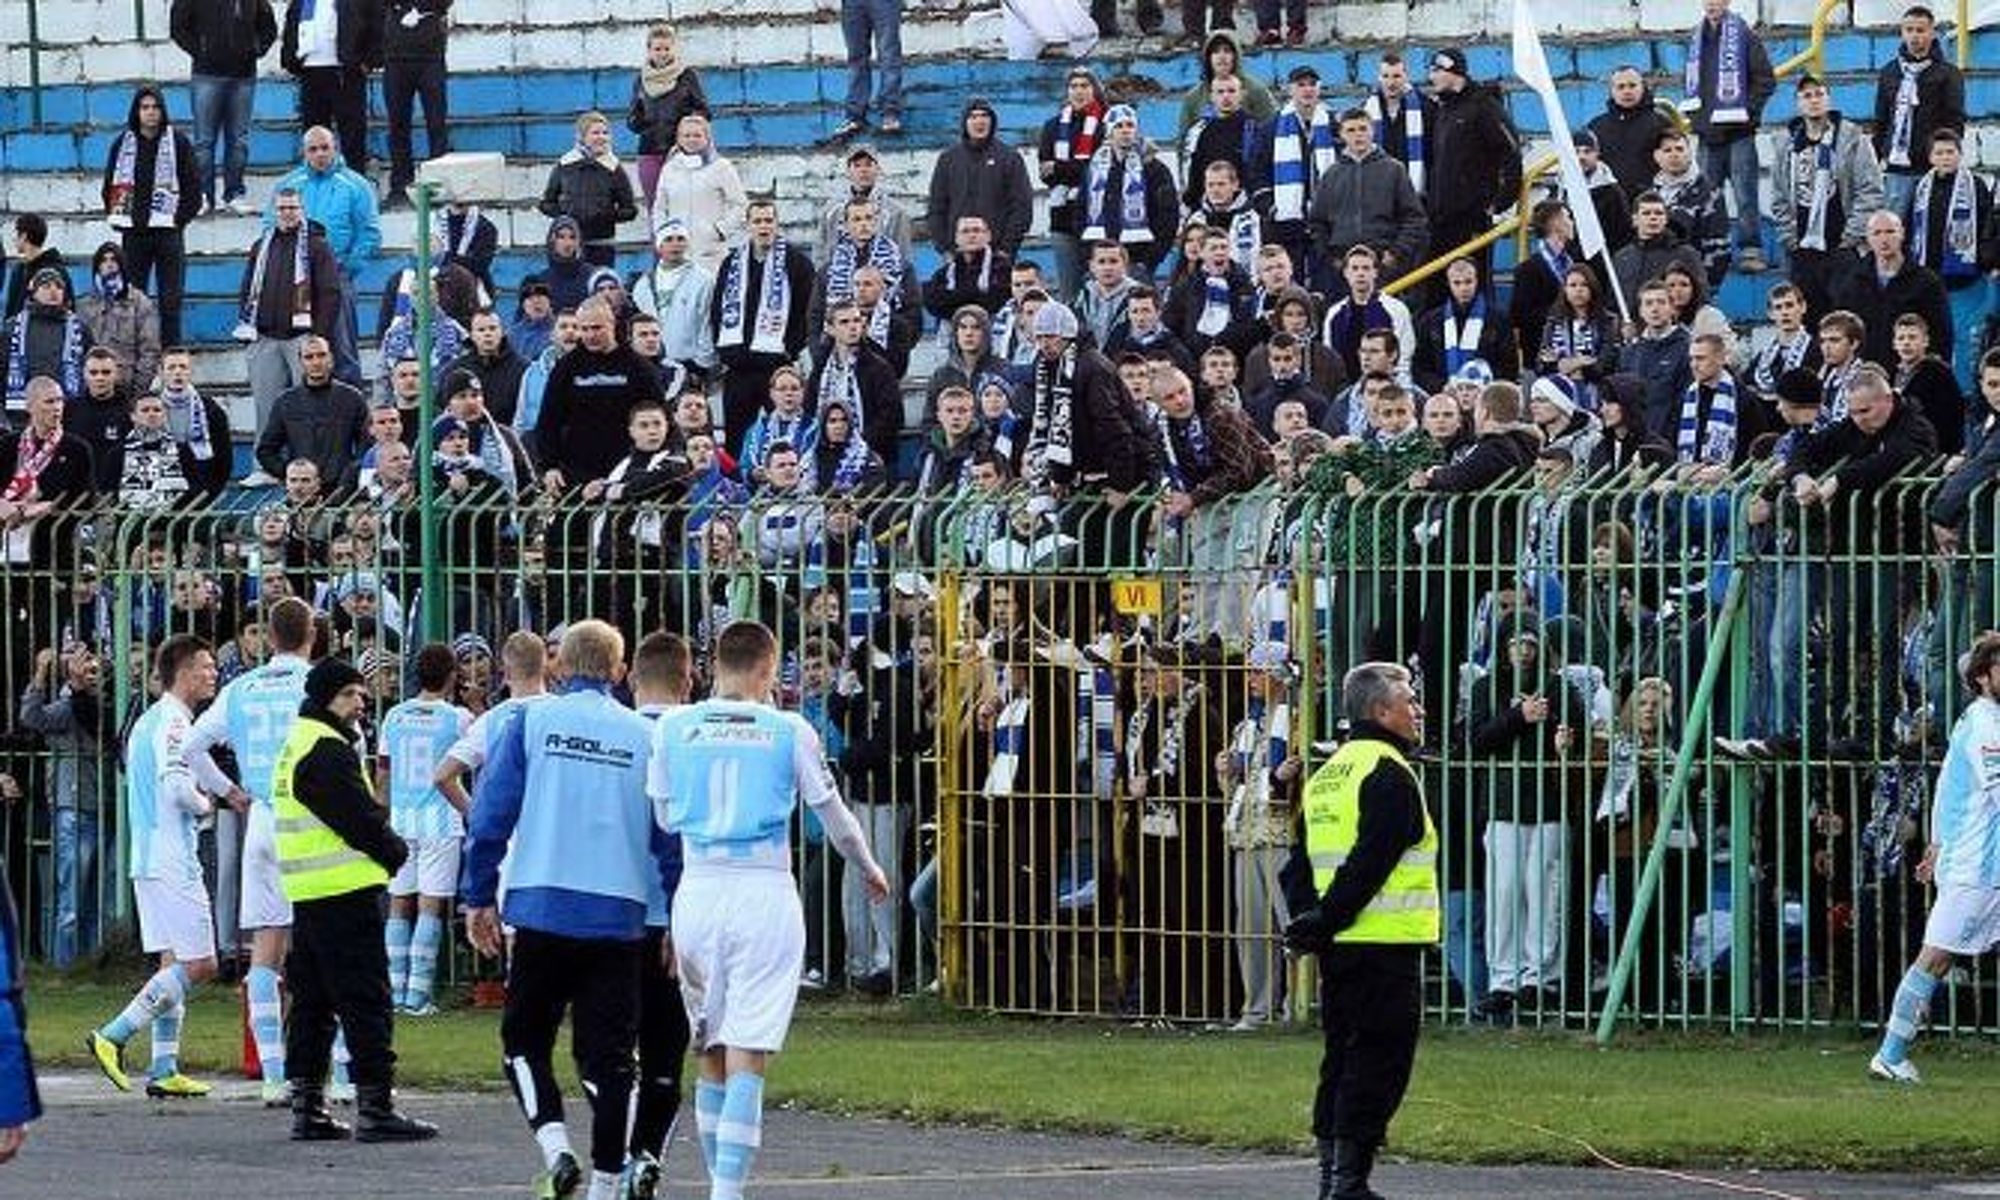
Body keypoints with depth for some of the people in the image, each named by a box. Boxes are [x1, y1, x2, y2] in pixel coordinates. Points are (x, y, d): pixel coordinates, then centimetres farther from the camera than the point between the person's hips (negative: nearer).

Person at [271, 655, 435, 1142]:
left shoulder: (297, 745, 19)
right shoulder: (326, 750, -14)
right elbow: (360, 818, -17)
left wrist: (384, 849, 9)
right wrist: (397, 852, 0)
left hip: (306, 895, 10)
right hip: (346, 891, -10)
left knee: (312, 1001, 13)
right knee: (365, 998, -7)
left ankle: (307, 1108, 15)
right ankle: (375, 1108, -8)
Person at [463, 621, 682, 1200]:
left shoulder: (528, 722, 2)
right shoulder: (648, 736, 5)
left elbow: (490, 815, 0)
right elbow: (670, 835, 6)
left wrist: (479, 898, 8)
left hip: (542, 907, -1)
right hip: (620, 915, 1)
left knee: (524, 1038, 12)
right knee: (608, 1053, 7)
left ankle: (555, 1146, -7)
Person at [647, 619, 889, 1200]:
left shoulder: (673, 728, 5)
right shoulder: (789, 732, 1)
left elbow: (663, 819, 13)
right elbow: (835, 819, 10)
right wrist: (869, 871, 29)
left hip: (696, 894, 3)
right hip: (765, 894, -3)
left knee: (712, 1056, 15)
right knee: (747, 1059, -6)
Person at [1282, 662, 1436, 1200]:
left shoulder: (1328, 774, 17)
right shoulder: (1390, 775, -12)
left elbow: (1300, 864, 15)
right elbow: (1369, 864, -19)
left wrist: (1308, 917, 5)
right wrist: (1324, 923, -14)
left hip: (1338, 949, 9)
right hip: (1385, 945, -9)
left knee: (1343, 1060, 14)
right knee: (1378, 1061, -5)